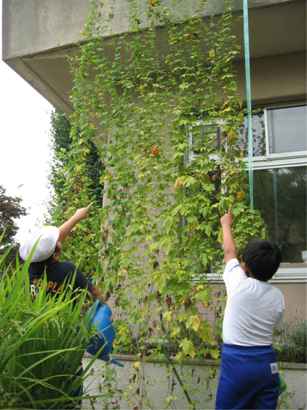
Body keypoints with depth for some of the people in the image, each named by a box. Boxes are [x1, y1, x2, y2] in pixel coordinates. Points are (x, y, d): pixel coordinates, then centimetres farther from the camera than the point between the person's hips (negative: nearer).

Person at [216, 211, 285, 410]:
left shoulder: (240, 285, -14)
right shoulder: (278, 296, -1)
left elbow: (229, 252, 2)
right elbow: (271, 324, 11)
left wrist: (226, 225, 19)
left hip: (237, 361, -4)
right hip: (267, 362, 5)